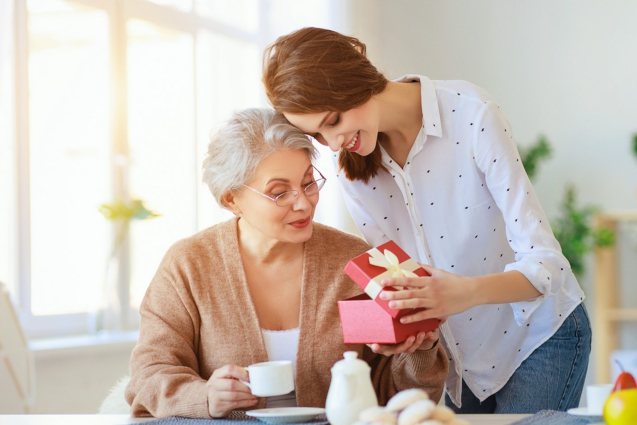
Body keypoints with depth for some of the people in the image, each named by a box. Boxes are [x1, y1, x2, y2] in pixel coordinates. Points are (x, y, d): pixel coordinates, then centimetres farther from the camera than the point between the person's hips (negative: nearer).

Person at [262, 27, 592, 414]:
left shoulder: (471, 113, -22)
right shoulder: (353, 170, -6)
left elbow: (544, 263, -24)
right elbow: (395, 278, 1)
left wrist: (468, 292, -43)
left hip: (541, 337, -4)